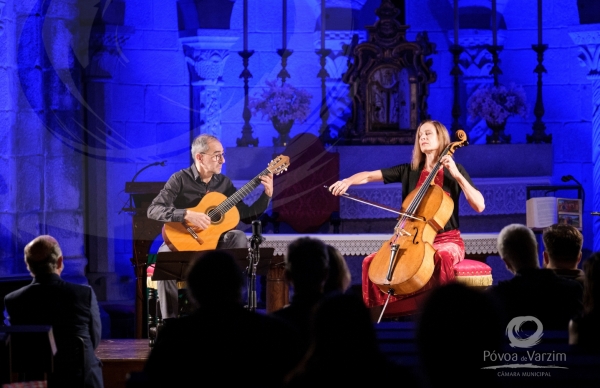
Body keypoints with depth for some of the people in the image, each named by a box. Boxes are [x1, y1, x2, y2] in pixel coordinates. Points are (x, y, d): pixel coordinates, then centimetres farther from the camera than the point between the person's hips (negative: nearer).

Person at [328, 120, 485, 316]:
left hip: (447, 240, -4)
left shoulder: (454, 170, 0)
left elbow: (479, 206, -12)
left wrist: (457, 175, -19)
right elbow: (369, 176, 4)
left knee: (441, 258, -40)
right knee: (372, 262, -15)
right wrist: (347, 181, -17)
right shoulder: (408, 171, 10)